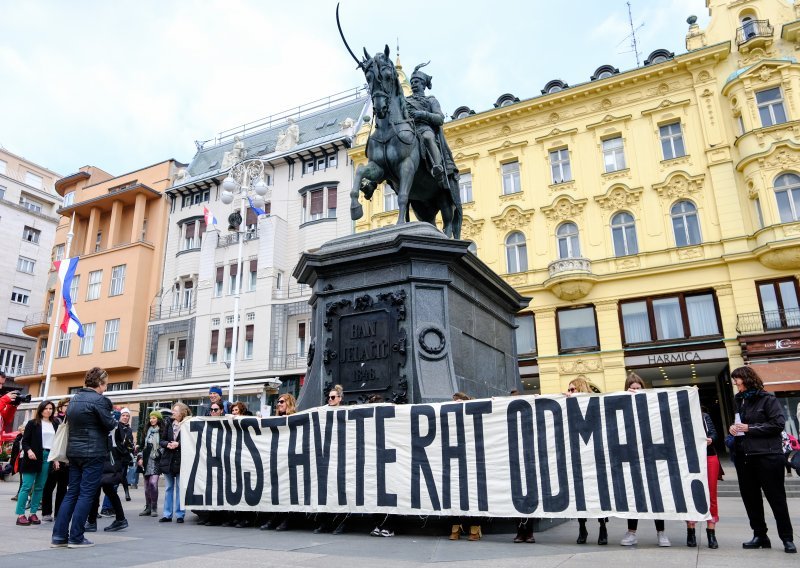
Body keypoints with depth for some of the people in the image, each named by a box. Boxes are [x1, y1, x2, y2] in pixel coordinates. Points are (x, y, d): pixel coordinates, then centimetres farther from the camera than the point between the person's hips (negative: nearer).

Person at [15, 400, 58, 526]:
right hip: (33, 457, -4)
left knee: (39, 487, 5)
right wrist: (29, 450, -20)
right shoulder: (32, 423, 1)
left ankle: (33, 513, 10)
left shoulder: (55, 425, 13)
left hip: (48, 457, 4)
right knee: (27, 486, -5)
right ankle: (20, 514, -1)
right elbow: (25, 441, -2)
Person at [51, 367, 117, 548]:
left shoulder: (74, 399, 12)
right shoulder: (98, 400, -14)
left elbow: (69, 422, 19)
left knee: (71, 493, 12)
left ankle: (59, 535, 11)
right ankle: (76, 537, 0)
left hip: (74, 451, 8)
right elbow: (110, 424, -12)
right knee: (86, 494, -2)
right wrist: (115, 419, 8)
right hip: (93, 452, -8)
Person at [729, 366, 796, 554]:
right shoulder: (739, 400, 12)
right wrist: (733, 428, 2)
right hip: (744, 457, 6)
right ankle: (760, 535, 20)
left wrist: (750, 428, -15)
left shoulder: (767, 399, -6)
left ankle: (787, 538, 14)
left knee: (776, 496, 2)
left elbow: (778, 424, -12)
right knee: (750, 497, 9)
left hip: (767, 455, -6)